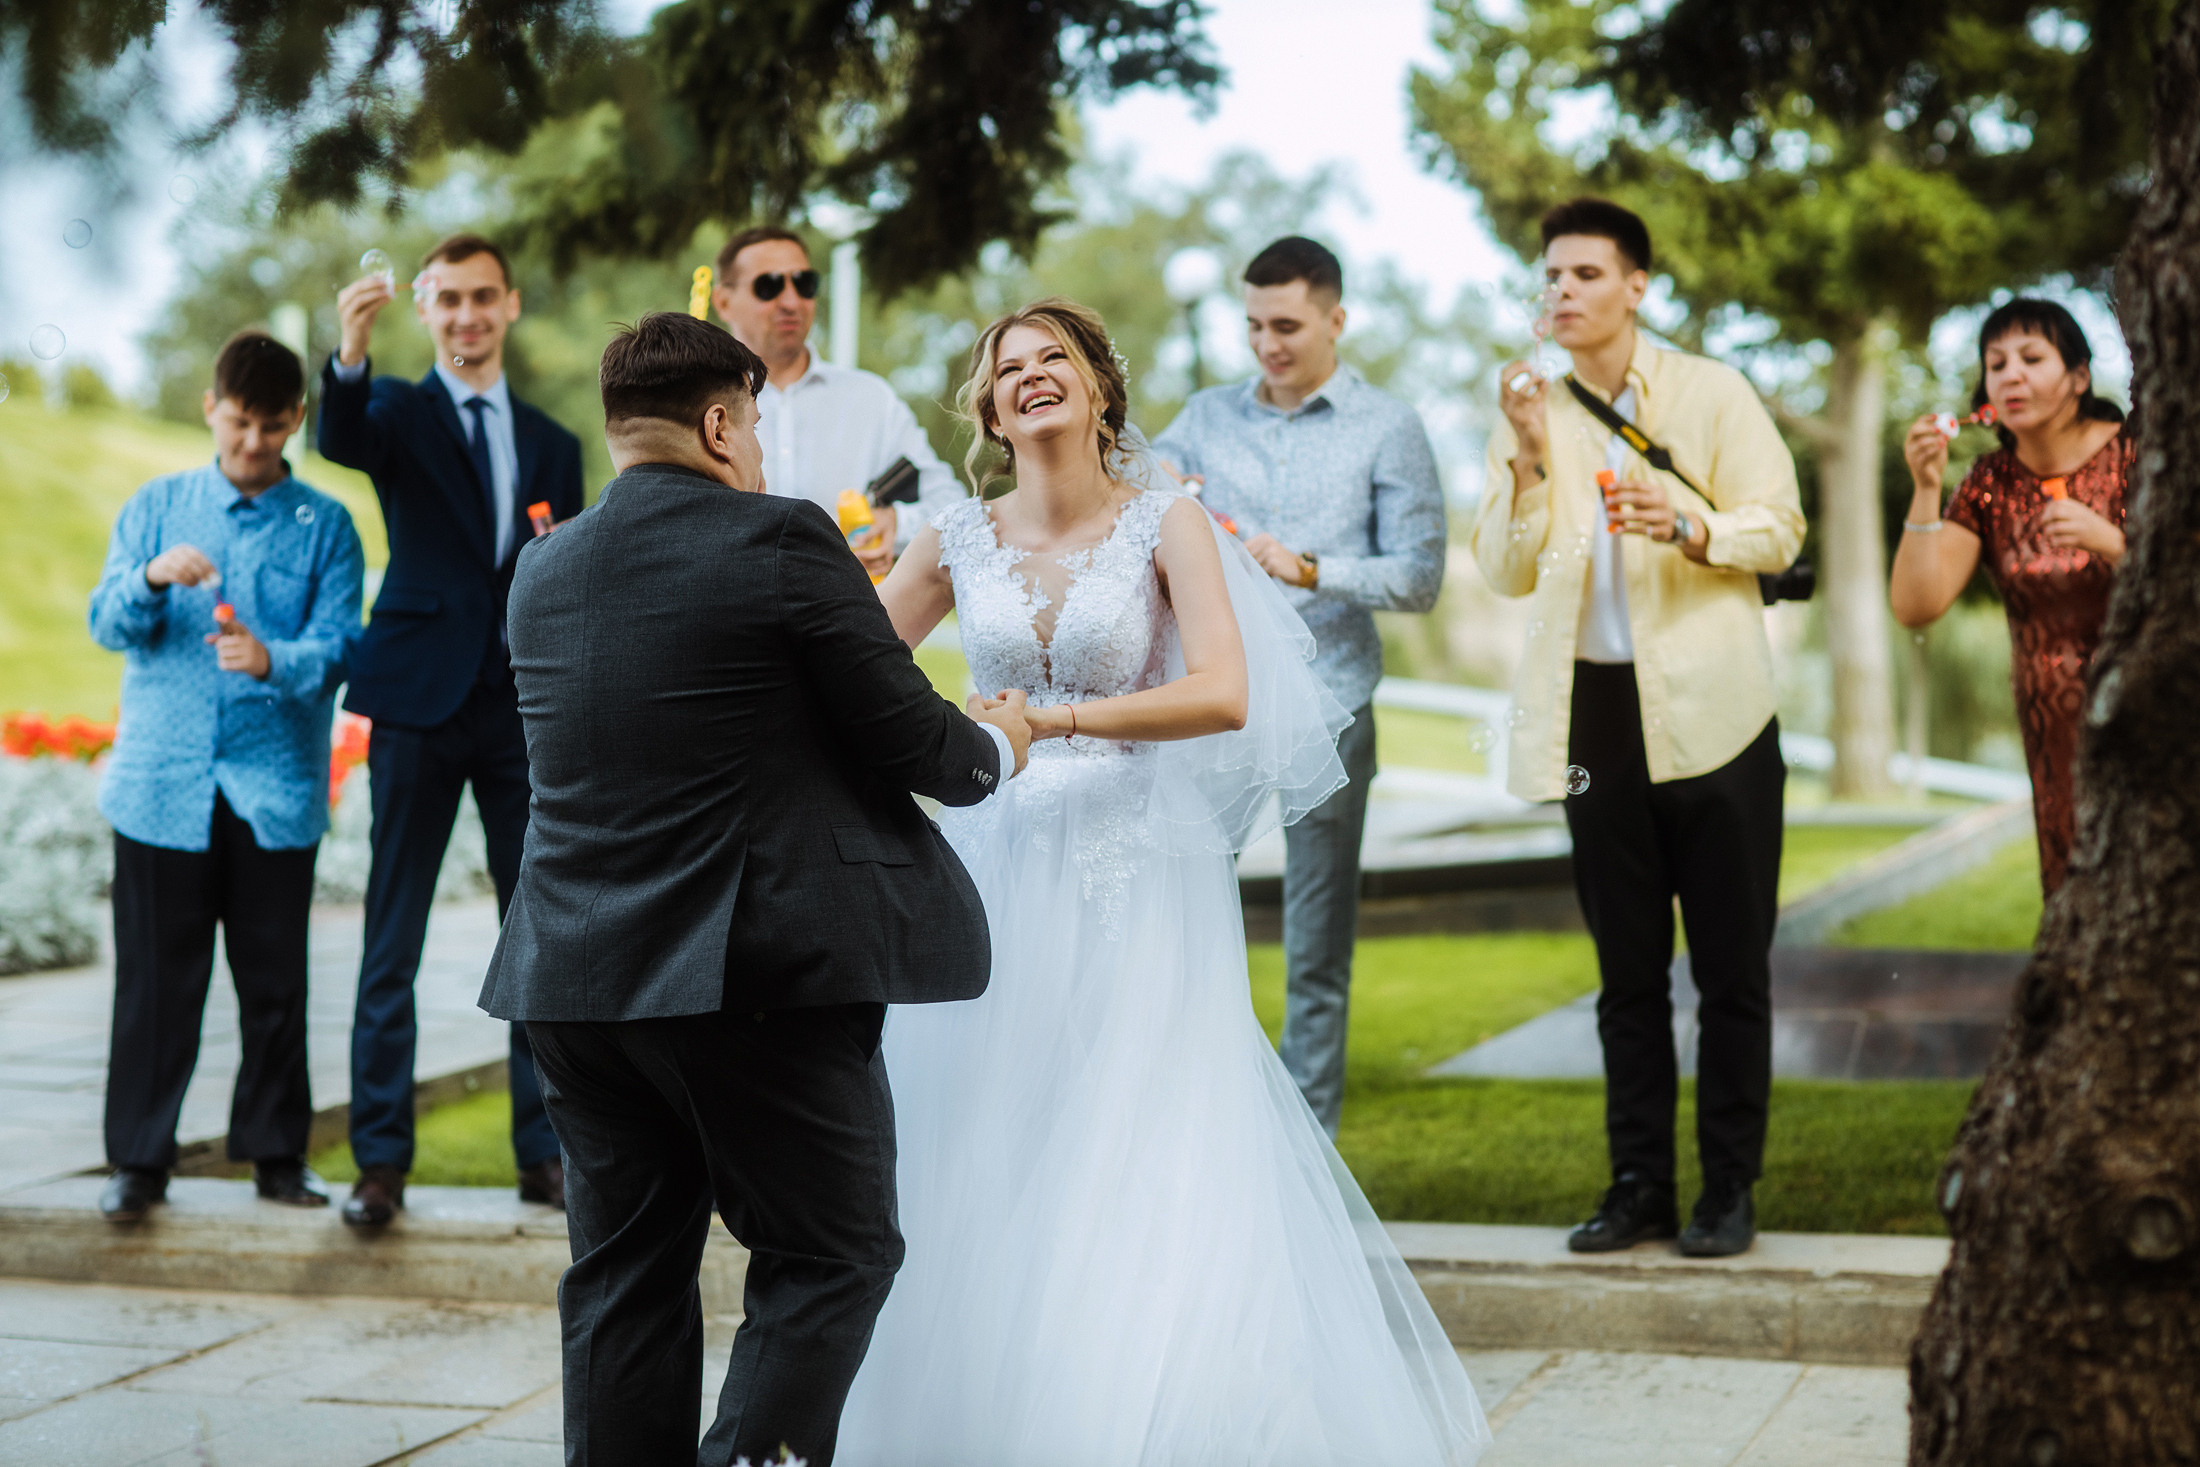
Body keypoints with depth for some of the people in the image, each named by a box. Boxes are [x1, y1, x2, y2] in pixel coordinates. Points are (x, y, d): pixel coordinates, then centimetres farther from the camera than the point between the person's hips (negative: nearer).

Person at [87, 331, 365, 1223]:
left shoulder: (323, 526, 5)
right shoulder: (156, 507, 10)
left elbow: (335, 648, -4)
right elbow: (107, 624, 3)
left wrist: (271, 660, -25)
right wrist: (152, 578, -18)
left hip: (275, 790, 0)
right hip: (161, 785, 0)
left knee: (275, 981, 5)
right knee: (156, 980, 2)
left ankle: (276, 1154, 18)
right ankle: (140, 1160, 12)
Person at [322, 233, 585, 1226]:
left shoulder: (552, 445, 16)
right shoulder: (399, 410, 5)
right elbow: (341, 441, -21)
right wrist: (350, 354, -39)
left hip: (527, 712, 3)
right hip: (420, 704, -3)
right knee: (391, 947, 0)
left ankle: (543, 1153, 15)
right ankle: (381, 1160, 7)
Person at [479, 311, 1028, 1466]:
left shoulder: (542, 569, 9)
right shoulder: (781, 542, -10)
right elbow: (903, 736, -8)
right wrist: (995, 749, 14)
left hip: (577, 980, 6)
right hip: (766, 978, -6)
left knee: (623, 1273, 14)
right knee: (830, 1256, 6)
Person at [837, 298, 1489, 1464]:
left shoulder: (1166, 523, -2)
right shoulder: (961, 541, 8)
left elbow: (1225, 694, -15)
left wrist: (1058, 720, -17)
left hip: (1137, 869, -3)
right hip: (999, 869, 3)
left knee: (1144, 1169, -5)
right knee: (975, 1168, 1)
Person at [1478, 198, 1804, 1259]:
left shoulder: (1712, 393, 2)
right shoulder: (1530, 411, 10)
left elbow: (1779, 527, -2)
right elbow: (1506, 572, 4)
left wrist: (1692, 528, -21)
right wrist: (1529, 461, -10)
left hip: (1708, 707, -3)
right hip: (1595, 714, 3)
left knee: (1731, 965, 1)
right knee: (1627, 967, 8)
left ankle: (1730, 1190, 10)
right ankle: (1638, 1186, 15)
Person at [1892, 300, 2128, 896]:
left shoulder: (2131, 458, -7)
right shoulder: (1991, 483, 1)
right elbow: (1916, 606, -8)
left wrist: (2107, 541, -26)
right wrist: (1926, 488, -17)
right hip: (2057, 734, 3)